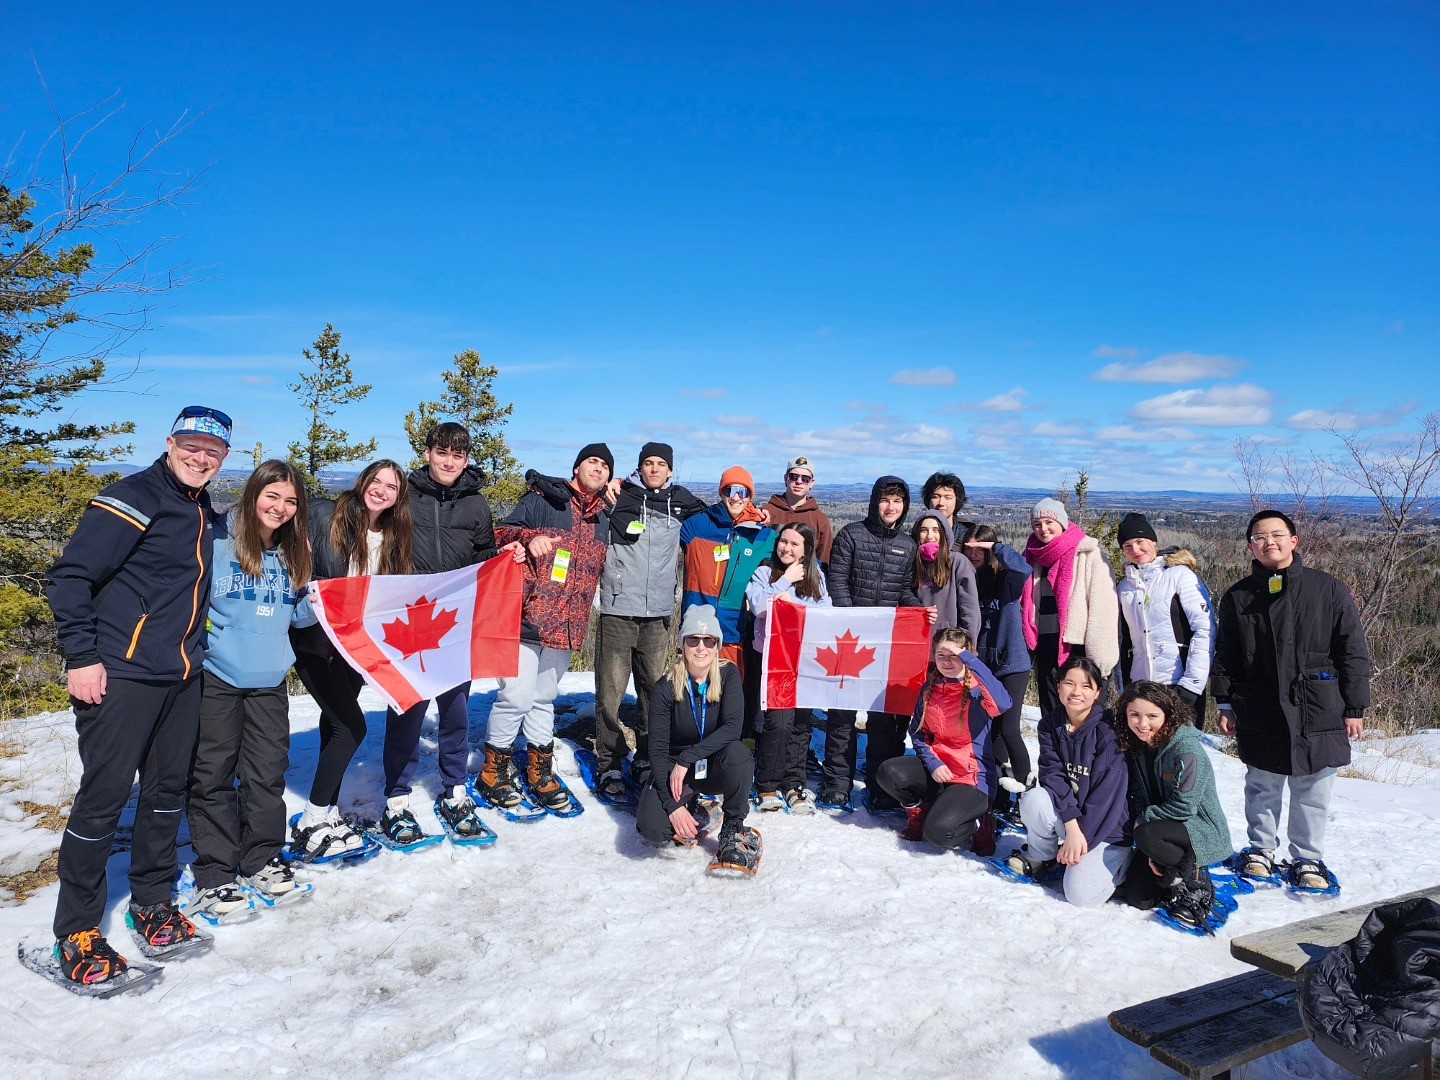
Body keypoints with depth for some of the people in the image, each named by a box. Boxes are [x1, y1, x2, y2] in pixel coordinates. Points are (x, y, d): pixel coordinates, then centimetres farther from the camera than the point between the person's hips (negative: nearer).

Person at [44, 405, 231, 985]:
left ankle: (152, 901, 29)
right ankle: (76, 930, 13)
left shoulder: (205, 512, 13)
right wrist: (81, 657, -17)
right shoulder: (134, 498, -11)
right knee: (104, 796, -2)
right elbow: (70, 577, -14)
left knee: (168, 789, 14)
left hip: (182, 677, 7)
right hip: (122, 674, -7)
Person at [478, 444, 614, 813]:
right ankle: (493, 772, 15)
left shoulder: (603, 519, 13)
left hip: (566, 626, 6)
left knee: (544, 699, 17)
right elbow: (502, 532, -4)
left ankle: (540, 775, 28)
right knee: (517, 697, -5)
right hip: (528, 617, -6)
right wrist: (529, 537, -22)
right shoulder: (543, 499, -4)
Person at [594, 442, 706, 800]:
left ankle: (647, 760, 22)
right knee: (611, 691, -1)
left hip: (659, 612, 3)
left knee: (654, 690, 9)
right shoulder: (618, 497, 1)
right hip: (618, 609, -3)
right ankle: (609, 764, 10)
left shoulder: (679, 501, 10)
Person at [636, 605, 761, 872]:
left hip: (715, 769, 0)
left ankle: (733, 830, -10)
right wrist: (672, 806, -24)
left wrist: (686, 759, -31)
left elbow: (732, 727, -25)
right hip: (674, 769, 0)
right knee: (652, 828, -26)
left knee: (737, 751, -34)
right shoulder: (665, 689, -15)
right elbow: (657, 750, -15)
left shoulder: (728, 675, -12)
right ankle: (690, 808, 12)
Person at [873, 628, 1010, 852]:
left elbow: (1002, 704, -36)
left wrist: (970, 660, -35)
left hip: (972, 777, -5)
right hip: (937, 769, 5)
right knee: (888, 773, -21)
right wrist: (932, 763, -10)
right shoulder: (929, 689, 4)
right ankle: (920, 810, 10)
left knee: (938, 832, -27)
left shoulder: (978, 690, -13)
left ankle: (978, 821, 8)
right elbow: (917, 732, 9)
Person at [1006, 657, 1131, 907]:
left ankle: (1116, 859, 9)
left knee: (1081, 895, -22)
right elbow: (1052, 774, -13)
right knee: (1033, 799, -29)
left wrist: (1082, 835, -22)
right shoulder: (1050, 724, -3)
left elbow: (1108, 792, -20)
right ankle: (1038, 856, 0)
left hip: (1106, 825, -4)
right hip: (1063, 815, 4)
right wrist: (1071, 825, -25)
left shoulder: (1109, 729, -17)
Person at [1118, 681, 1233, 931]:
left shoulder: (1187, 750, -24)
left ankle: (1197, 885, -11)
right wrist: (1153, 853, -12)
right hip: (1165, 829, 7)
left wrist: (1143, 819, -11)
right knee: (1137, 898, -2)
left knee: (1147, 835, -35)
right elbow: (1139, 797, -1)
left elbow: (1183, 807, -25)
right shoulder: (1136, 747, -1)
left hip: (1203, 832, -7)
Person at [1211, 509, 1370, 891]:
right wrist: (1225, 704, 6)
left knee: (1313, 791, 7)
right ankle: (1261, 848, 29)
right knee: (1262, 787, 12)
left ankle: (1308, 858, 24)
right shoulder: (1238, 597, 5)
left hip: (1318, 712, -1)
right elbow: (1225, 656, 9)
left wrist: (1354, 707, 0)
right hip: (1259, 713, 1)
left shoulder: (1328, 590, 0)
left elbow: (1353, 652, 2)